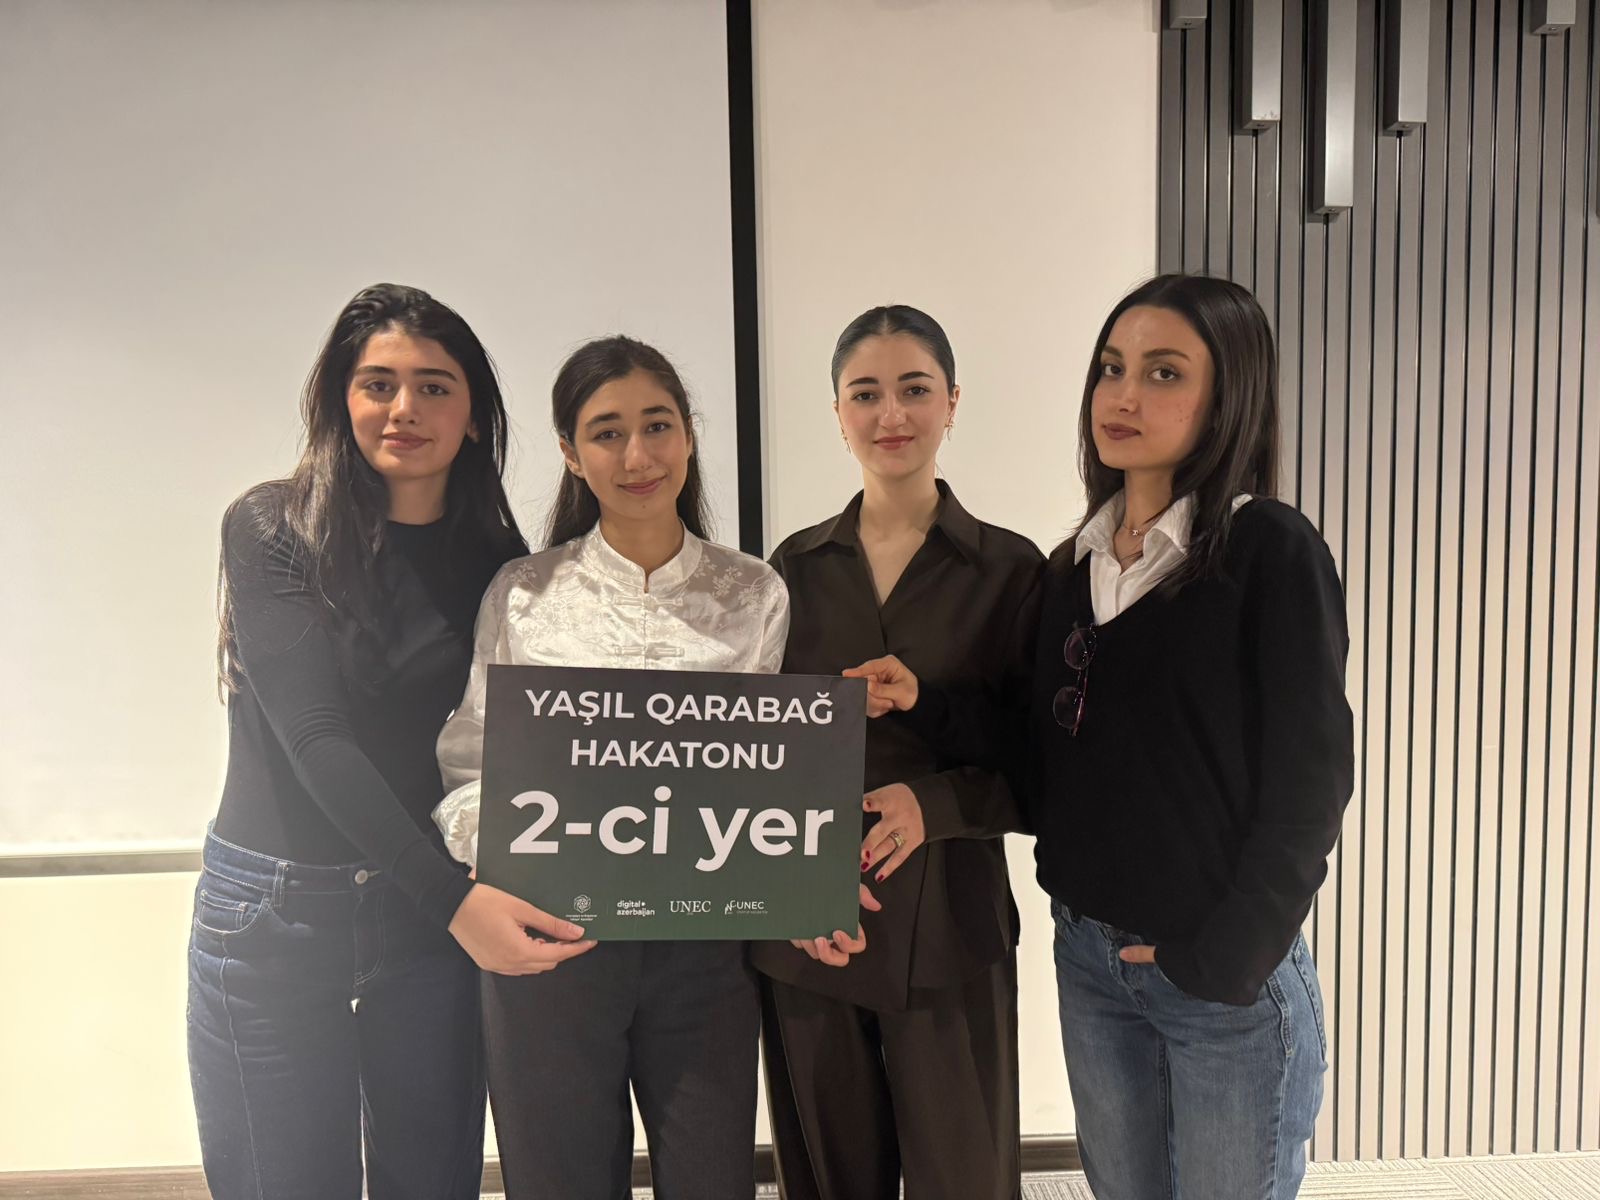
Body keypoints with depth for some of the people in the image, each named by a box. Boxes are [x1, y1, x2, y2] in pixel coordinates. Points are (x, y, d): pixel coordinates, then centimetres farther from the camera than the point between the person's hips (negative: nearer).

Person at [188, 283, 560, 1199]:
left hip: (433, 909, 2)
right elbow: (312, 732, -17)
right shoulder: (271, 528, -8)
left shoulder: (497, 562, 0)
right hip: (273, 910, -2)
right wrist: (451, 896, -25)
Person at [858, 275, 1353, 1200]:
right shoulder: (1074, 566, 5)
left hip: (1228, 973, -5)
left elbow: (1309, 780, -13)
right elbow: (1052, 766, 7)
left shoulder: (1273, 551, -12)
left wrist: (1218, 963, -13)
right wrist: (929, 704, -6)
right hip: (1087, 955, 5)